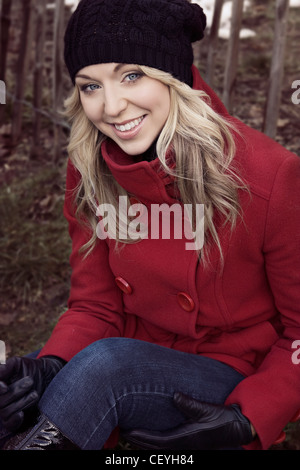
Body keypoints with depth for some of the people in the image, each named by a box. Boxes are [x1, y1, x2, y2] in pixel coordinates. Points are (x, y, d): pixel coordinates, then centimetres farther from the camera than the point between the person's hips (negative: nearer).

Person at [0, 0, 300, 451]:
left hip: (238, 380, -3)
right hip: (137, 365, 3)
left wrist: (249, 421, -22)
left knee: (106, 362, -31)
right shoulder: (88, 173, -5)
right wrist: (53, 366, -20)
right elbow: (95, 305, 0)